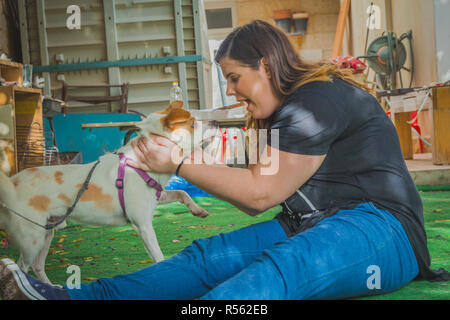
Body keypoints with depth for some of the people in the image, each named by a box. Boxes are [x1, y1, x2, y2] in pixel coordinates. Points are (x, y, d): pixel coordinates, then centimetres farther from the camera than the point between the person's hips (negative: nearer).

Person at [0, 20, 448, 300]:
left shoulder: (317, 100, -10)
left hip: (379, 229, -9)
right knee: (208, 257, -10)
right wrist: (181, 157, 13)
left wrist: (178, 165, -6)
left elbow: (260, 192, -13)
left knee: (281, 267, -37)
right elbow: (255, 204, 16)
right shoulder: (287, 110, 20)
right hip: (315, 227, 9)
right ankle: (72, 297, -20)